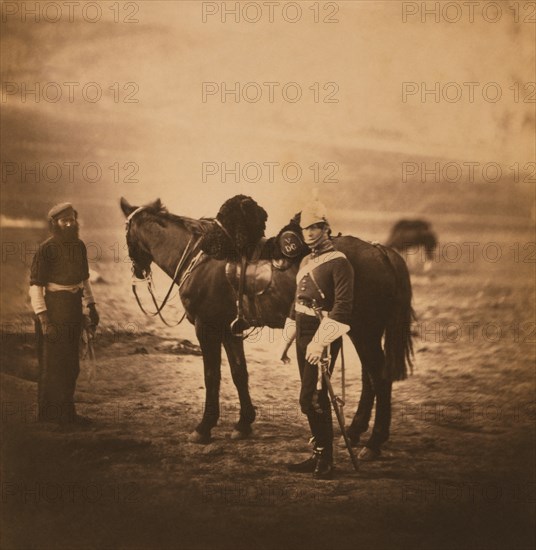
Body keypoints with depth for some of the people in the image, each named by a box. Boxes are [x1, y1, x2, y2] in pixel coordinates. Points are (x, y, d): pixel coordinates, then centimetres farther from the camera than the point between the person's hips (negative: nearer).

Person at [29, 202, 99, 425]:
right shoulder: (46, 249, -13)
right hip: (53, 308, -7)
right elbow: (35, 285, -14)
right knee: (53, 363, 1)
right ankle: (50, 413, 10)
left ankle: (66, 412, 24)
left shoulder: (79, 246, 7)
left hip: (74, 310, 7)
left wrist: (91, 305, 11)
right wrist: (43, 319, -20)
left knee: (71, 365, 13)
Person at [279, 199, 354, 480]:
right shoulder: (306, 262, 16)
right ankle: (319, 456, 20)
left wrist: (321, 342, -26)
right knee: (316, 400, 13)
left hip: (322, 337, -8)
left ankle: (325, 461, -6)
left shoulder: (339, 262, -11)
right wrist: (286, 341, 20)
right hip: (304, 337, 8)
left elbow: (342, 307, -19)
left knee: (310, 399, -13)